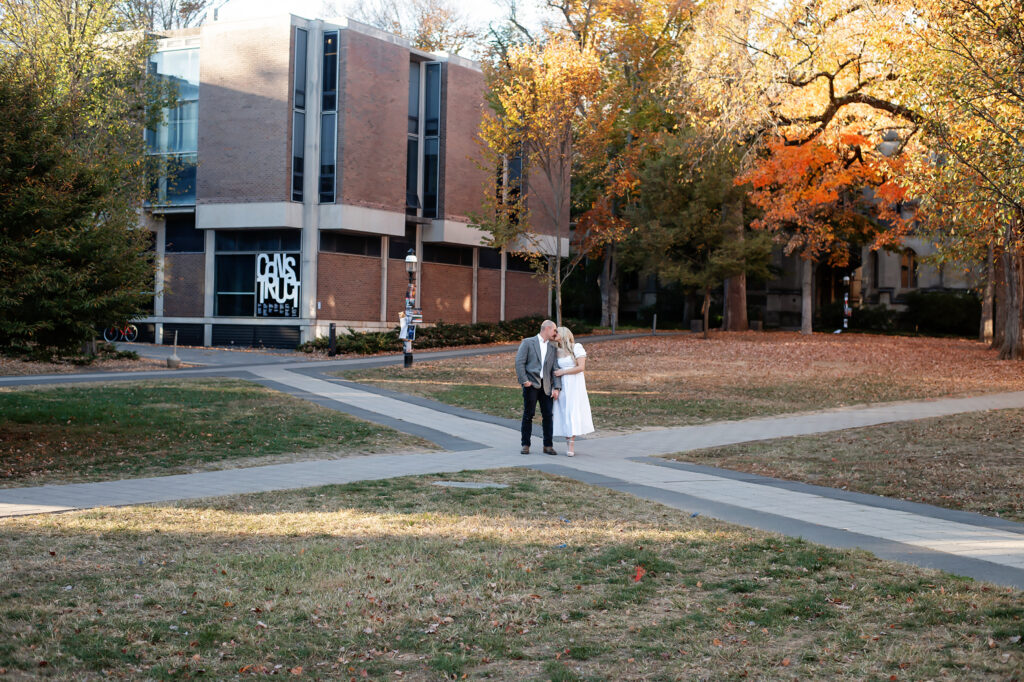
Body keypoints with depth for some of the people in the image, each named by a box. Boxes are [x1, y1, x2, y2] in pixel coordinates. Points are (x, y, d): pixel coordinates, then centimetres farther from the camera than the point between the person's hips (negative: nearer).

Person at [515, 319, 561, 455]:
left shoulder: (552, 348, 16)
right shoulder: (527, 343, 3)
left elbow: (555, 369, 10)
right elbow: (519, 362, -4)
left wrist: (556, 388, -1)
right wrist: (524, 381, -12)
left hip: (546, 385, 4)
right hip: (531, 384, -4)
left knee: (548, 415, 0)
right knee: (528, 415, -1)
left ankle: (548, 446, 7)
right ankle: (526, 445, 7)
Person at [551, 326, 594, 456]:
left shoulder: (577, 347, -3)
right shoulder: (558, 351, 14)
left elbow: (581, 367, -10)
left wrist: (562, 372, -9)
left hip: (575, 384, -5)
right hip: (562, 385, 5)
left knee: (573, 411, -12)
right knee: (563, 414, -2)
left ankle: (572, 446, -15)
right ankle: (570, 444, 3)